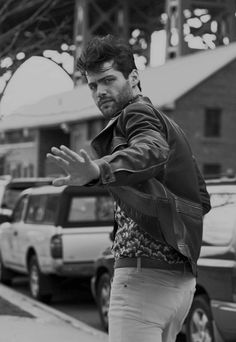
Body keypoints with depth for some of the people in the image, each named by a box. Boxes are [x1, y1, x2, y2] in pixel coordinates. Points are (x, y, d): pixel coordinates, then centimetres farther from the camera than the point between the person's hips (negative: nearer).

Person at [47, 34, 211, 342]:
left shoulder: (137, 113, -6)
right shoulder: (168, 125, 24)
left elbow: (152, 151, -32)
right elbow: (202, 201, 30)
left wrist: (99, 170, -48)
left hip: (146, 273, -10)